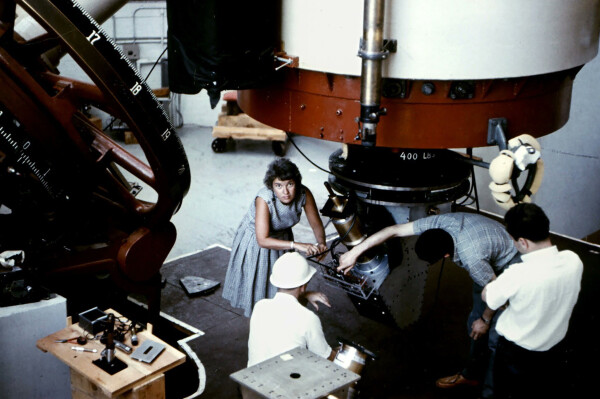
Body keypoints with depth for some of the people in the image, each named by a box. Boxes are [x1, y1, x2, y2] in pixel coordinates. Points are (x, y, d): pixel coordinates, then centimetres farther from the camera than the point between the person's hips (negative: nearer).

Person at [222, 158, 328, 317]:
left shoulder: (304, 194, -27)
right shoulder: (264, 199, -38)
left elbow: (316, 223, -14)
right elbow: (263, 240, -40)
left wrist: (321, 244, -34)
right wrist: (296, 245, -47)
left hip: (282, 237, 4)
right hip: (255, 240, -4)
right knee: (259, 284, 10)